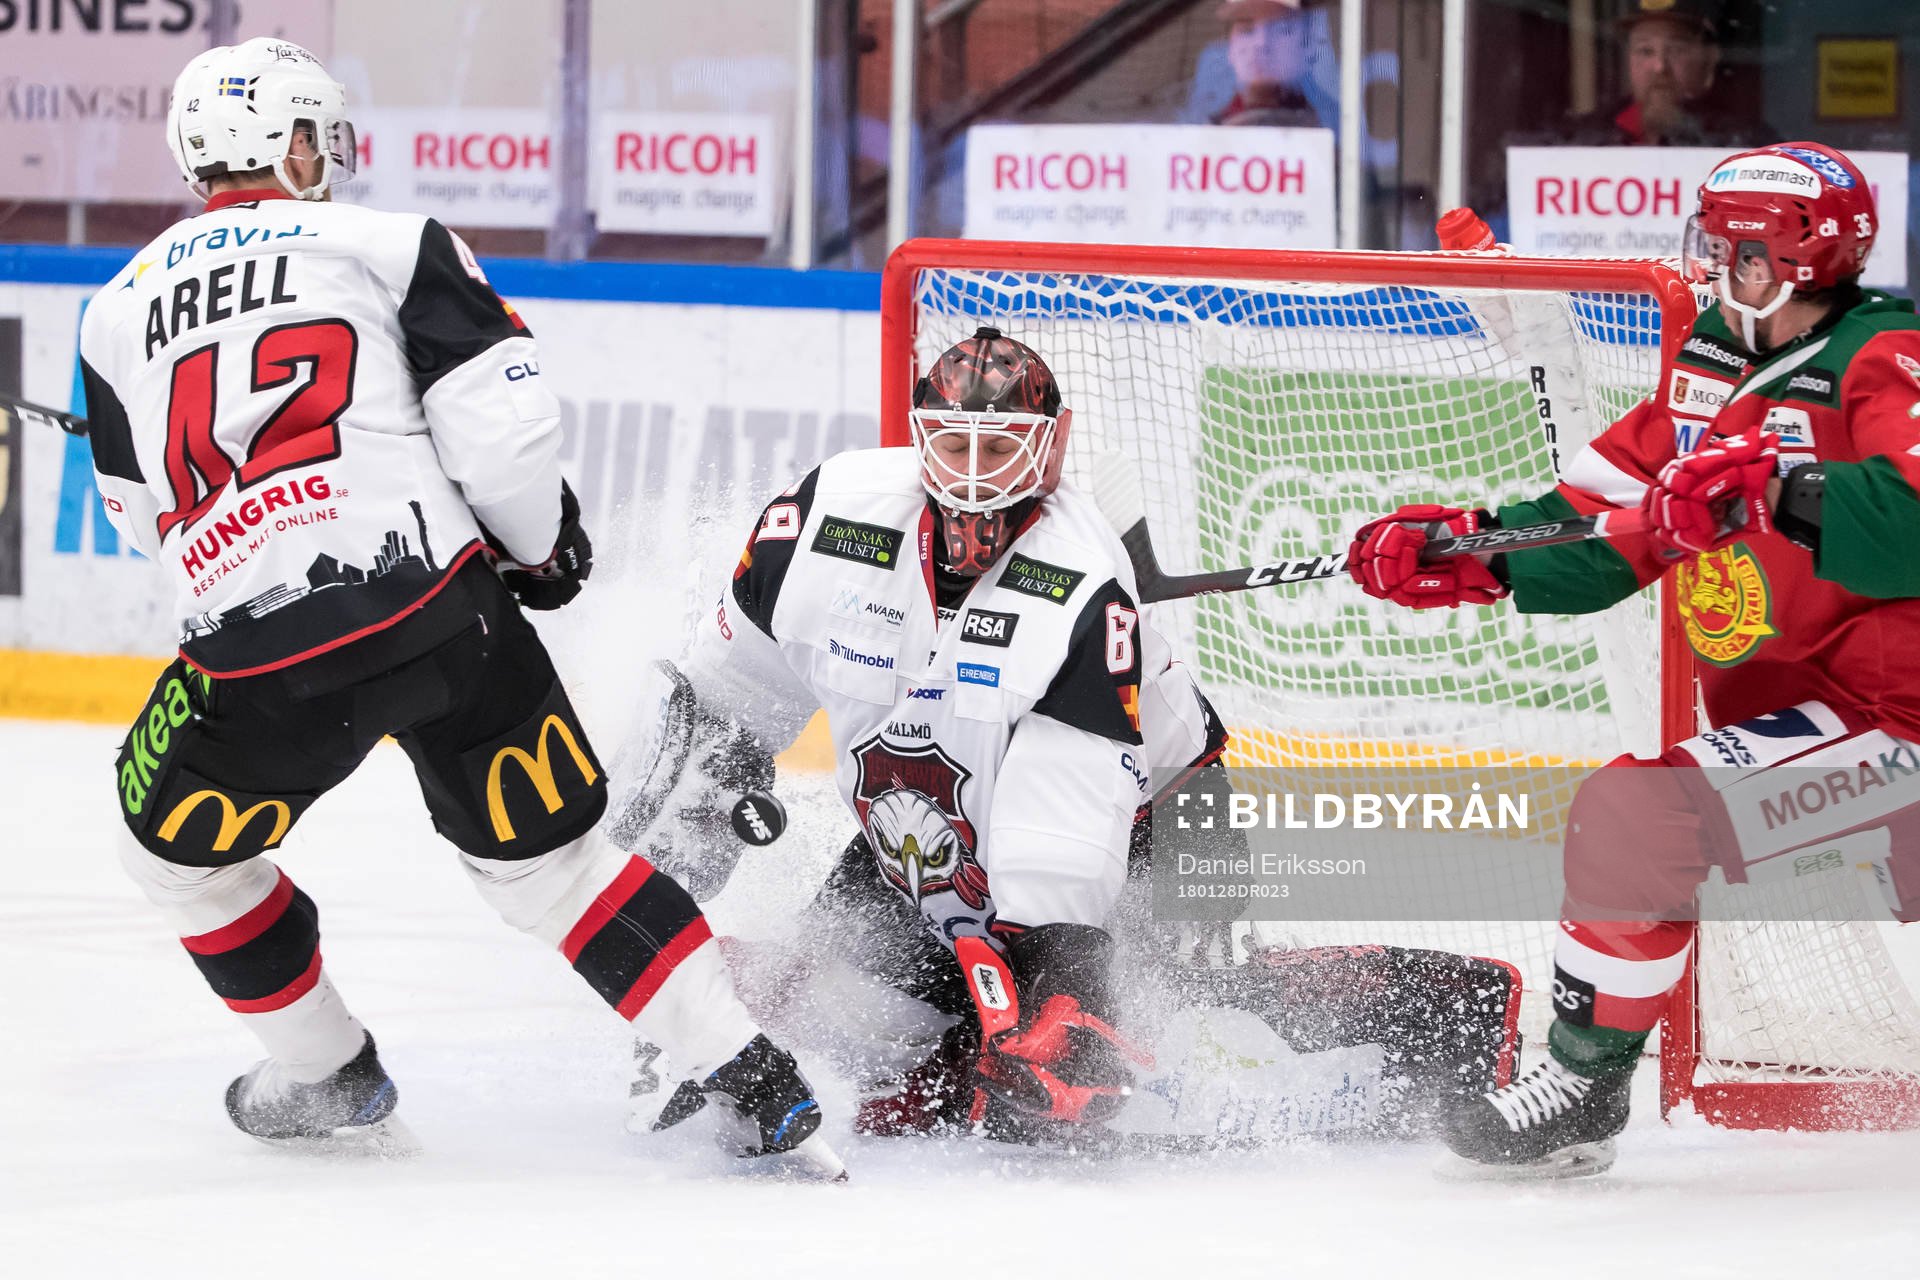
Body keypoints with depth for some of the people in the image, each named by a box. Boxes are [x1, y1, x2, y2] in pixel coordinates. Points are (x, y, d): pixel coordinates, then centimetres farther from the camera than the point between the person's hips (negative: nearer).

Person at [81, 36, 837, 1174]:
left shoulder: (119, 311, 15)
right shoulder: (391, 247, 6)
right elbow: (502, 424, -4)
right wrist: (541, 547, 16)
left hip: (261, 656, 0)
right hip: (442, 608, 0)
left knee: (181, 845, 28)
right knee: (548, 856, 12)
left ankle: (330, 1080, 34)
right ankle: (761, 1086, 5)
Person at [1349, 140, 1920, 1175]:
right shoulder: (1713, 364, 10)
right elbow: (1608, 523, 13)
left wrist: (1782, 488, -46)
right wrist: (1473, 553, 0)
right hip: (1778, 704, 9)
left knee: (1637, 813, -19)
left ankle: (1581, 1093, -10)